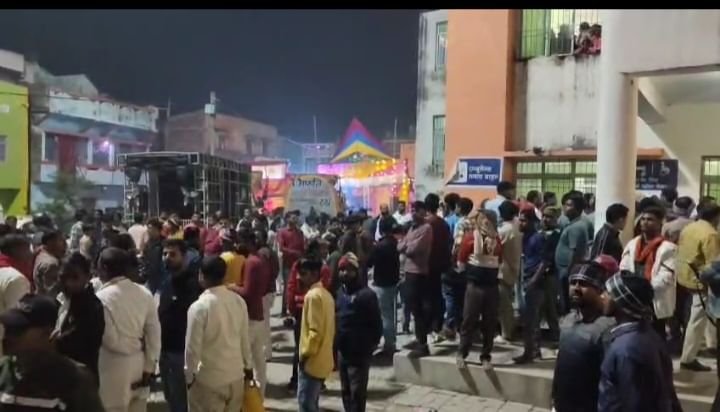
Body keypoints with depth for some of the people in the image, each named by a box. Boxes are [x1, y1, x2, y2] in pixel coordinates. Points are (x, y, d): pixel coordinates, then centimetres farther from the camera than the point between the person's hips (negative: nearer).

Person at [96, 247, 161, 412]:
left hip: (114, 369, -5)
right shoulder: (145, 294, 0)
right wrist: (149, 368, 3)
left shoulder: (102, 297, -15)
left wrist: (134, 345, -2)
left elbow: (110, 339, -20)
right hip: (139, 366, 5)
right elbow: (154, 334, -1)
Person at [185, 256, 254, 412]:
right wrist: (248, 365, 19)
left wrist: (189, 375, 1)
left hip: (208, 379, -5)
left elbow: (193, 346, -14)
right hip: (236, 375, 5)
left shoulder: (199, 307, -20)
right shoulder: (238, 301, -3)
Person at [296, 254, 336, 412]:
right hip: (322, 360, 9)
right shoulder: (325, 294, 12)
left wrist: (305, 354, -13)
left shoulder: (313, 295, -18)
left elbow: (315, 331, -22)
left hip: (312, 361, -9)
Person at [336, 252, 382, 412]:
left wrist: (369, 346, -11)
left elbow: (376, 324, -12)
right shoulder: (341, 292, 8)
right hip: (343, 351, 8)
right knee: (346, 391, 16)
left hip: (359, 353, -7)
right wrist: (337, 343, 10)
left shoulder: (366, 294, -15)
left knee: (357, 392, -4)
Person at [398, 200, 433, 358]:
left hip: (419, 272, -9)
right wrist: (406, 246, -8)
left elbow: (413, 248, -19)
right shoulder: (412, 227, 18)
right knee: (414, 307, 15)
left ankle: (423, 345, -4)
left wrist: (405, 246, 1)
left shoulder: (426, 228, -12)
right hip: (409, 270, 9)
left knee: (418, 309, -8)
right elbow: (400, 246, 12)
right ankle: (419, 339, 26)